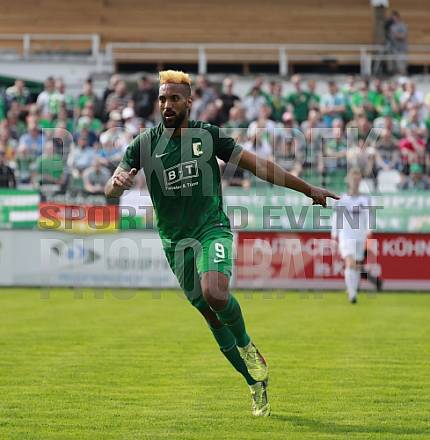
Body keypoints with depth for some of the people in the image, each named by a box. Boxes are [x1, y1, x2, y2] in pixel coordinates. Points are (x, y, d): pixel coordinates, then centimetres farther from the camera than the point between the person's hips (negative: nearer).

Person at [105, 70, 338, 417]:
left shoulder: (208, 135, -2)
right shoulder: (145, 144, -1)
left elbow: (259, 165, 1)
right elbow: (111, 190, -5)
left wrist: (307, 189, 0)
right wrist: (118, 184, -31)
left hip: (212, 228, -2)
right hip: (175, 240, 2)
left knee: (215, 294, -29)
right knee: (211, 315, 5)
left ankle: (246, 346, 0)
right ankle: (256, 382, 18)